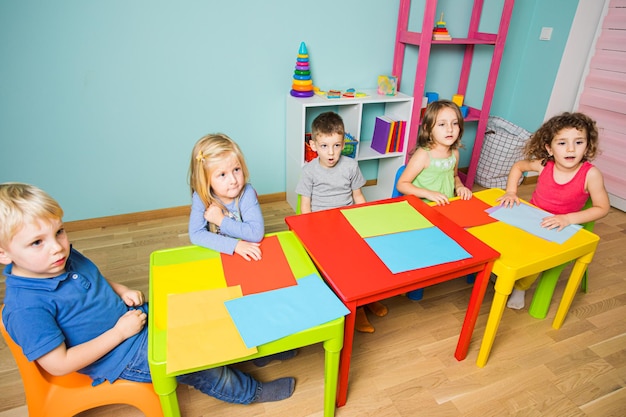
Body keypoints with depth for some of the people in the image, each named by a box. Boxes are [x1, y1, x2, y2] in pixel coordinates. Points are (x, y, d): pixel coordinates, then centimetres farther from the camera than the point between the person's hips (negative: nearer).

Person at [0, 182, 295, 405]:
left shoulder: (69, 258, -3)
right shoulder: (25, 306, -26)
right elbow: (59, 364, -24)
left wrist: (122, 291, -2)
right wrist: (119, 332, -22)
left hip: (140, 317, 7)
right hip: (123, 356, -7)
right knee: (202, 368, -4)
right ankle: (250, 392, 24)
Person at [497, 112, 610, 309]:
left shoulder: (591, 174, -20)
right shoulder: (544, 164, -12)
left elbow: (602, 208, -12)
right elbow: (518, 166, 8)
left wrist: (568, 219, -25)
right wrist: (511, 192, -5)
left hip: (558, 232, -3)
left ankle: (520, 287, 2)